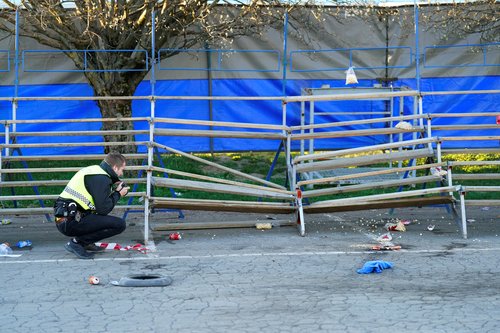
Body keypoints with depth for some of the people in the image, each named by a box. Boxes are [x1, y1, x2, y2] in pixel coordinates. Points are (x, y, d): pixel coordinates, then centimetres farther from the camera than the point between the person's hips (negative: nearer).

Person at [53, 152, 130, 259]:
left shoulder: (94, 170, 17)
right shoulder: (101, 178, -12)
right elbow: (103, 209, -15)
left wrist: (114, 189, 14)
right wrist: (118, 194, 0)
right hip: (71, 222, -10)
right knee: (119, 224, -12)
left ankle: (86, 243, 15)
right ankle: (77, 242, -9)